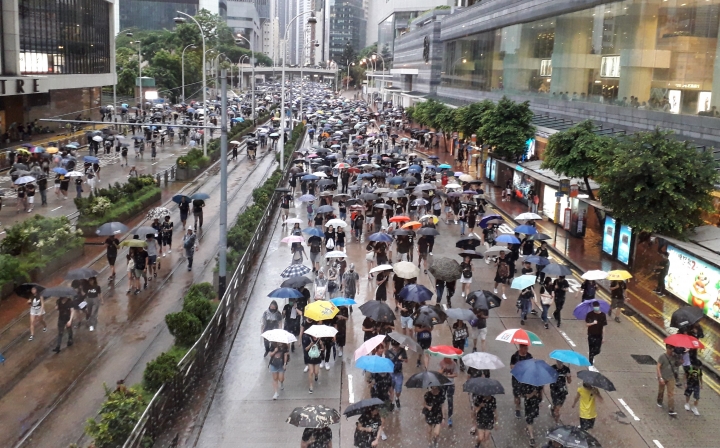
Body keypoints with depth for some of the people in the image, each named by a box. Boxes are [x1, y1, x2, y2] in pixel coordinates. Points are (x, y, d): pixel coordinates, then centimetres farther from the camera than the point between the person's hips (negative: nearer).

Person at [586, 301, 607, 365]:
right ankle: (591, 364, 8)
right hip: (591, 335, -2)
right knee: (591, 351, -2)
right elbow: (586, 324, -4)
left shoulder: (603, 315, -4)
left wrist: (603, 337, 1)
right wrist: (593, 323, -24)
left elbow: (604, 326, 0)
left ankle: (591, 357, 39)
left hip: (599, 336, 2)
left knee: (597, 351, 7)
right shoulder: (590, 314, -7)